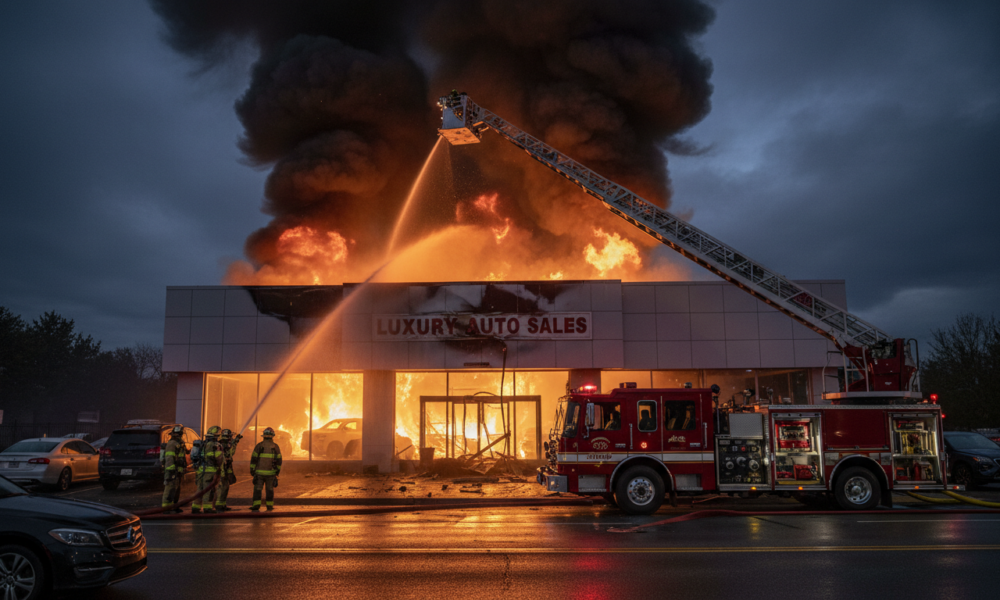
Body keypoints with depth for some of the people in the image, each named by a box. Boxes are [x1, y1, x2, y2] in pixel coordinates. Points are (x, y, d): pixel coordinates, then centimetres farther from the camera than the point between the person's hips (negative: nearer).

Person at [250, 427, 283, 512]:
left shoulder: (259, 446, -6)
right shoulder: (276, 447, -3)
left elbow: (253, 459, -6)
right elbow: (279, 460, -2)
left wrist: (252, 470, 1)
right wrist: (278, 471, 8)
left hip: (260, 472, -1)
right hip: (271, 472, 1)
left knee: (257, 489, 5)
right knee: (270, 489, 11)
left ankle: (256, 505, -4)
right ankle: (269, 505, 12)